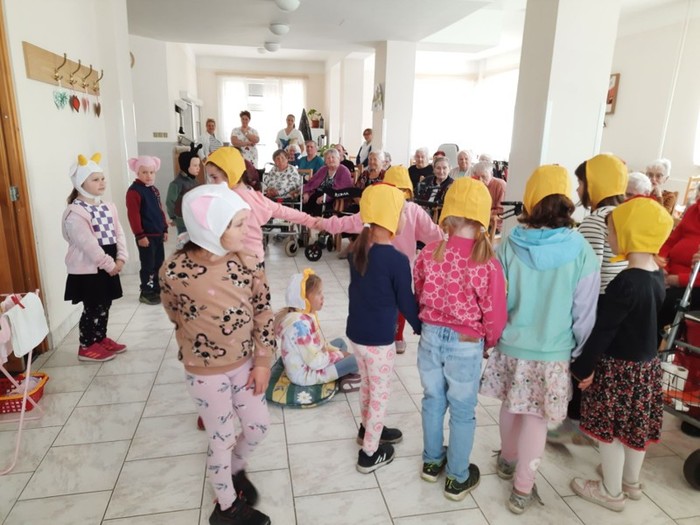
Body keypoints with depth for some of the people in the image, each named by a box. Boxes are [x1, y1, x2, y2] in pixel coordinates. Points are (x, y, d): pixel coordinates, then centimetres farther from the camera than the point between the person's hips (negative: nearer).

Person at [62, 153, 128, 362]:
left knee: (104, 306, 16)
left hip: (109, 266, 8)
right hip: (88, 269, -7)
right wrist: (109, 264, -19)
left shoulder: (108, 207, 9)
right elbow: (88, 244, -22)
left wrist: (121, 258, -7)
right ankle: (87, 347, 16)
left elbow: (118, 233, 5)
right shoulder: (75, 212, -17)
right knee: (93, 309, 2)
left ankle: (101, 339, 31)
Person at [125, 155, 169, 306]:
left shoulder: (154, 189, 14)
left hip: (158, 234, 8)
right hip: (146, 235, -8)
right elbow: (133, 215, -17)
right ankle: (146, 293, 11)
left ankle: (157, 290, 27)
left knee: (159, 263, 15)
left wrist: (165, 229, 17)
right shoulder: (134, 191, -13)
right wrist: (140, 235, -19)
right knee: (148, 265, -1)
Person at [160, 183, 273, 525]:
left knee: (259, 427, 18)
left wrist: (262, 361, -3)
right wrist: (201, 348, 8)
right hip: (206, 374, -4)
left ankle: (235, 470, 52)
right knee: (222, 440, 14)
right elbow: (177, 317, -4)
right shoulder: (175, 271, -23)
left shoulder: (246, 262, -13)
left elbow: (263, 310, -3)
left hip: (245, 365, 4)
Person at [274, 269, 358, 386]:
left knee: (340, 342, 23)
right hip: (305, 373, -10)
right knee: (355, 360, -11)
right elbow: (315, 362, -28)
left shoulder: (305, 314, -3)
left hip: (309, 359, 10)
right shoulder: (300, 323, -31)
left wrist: (336, 351, 0)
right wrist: (339, 354, -14)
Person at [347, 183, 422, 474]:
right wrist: (423, 328, 1)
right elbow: (406, 303, -14)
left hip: (355, 332, 7)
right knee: (380, 394, 12)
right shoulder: (397, 259, -23)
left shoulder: (357, 250, -4)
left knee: (367, 385, 26)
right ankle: (370, 454, 25)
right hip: (379, 339, -7)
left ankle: (368, 429, 47)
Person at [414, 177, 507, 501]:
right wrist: (489, 343, 8)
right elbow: (495, 315, -13)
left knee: (433, 400, 23)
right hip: (466, 344, -3)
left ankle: (432, 462, 43)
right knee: (462, 411, 16)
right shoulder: (487, 263, -22)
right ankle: (457, 479, 33)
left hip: (431, 336, 3)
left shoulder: (430, 252, -12)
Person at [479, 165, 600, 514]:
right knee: (536, 419, 13)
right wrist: (580, 353, 6)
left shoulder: (510, 246, -12)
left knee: (510, 406, 23)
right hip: (553, 352, -1)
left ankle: (507, 460, 46)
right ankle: (522, 490, 26)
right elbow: (585, 313, -8)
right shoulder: (581, 252, -14)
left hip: (511, 345, 2)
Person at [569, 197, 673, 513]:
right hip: (646, 362, 8)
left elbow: (603, 330, -23)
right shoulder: (656, 276, 1)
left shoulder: (625, 282, -26)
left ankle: (612, 492, 25)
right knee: (635, 427, 22)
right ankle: (631, 482, 41)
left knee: (609, 430, 9)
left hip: (619, 366, -8)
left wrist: (583, 366, -13)